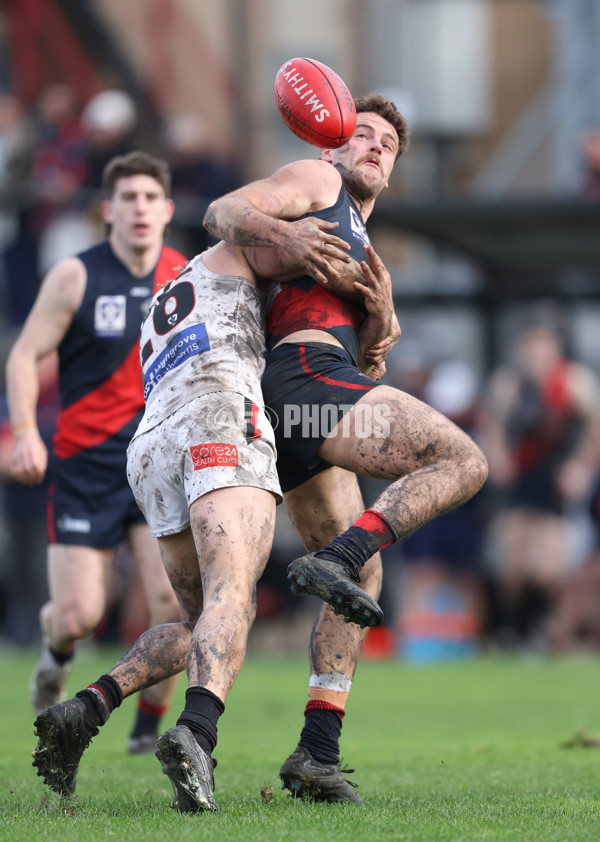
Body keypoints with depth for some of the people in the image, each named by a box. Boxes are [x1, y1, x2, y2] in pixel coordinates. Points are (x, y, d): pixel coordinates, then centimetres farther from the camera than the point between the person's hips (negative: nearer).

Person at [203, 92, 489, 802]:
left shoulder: (365, 257, 38)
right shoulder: (315, 180, 14)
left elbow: (366, 367, 27)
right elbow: (222, 212, -1)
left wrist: (380, 335, 4)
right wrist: (280, 234, -20)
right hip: (307, 373, -9)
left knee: (363, 576, 8)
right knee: (463, 462, -16)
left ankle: (317, 753, 2)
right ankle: (337, 558, -27)